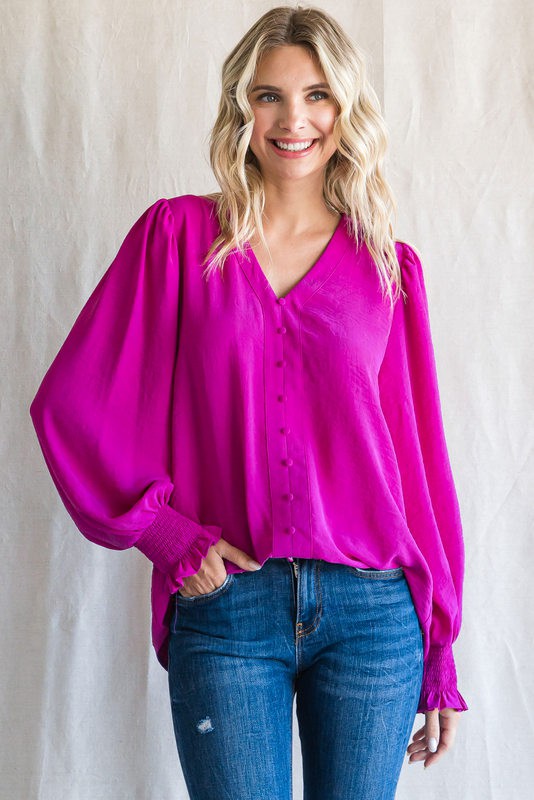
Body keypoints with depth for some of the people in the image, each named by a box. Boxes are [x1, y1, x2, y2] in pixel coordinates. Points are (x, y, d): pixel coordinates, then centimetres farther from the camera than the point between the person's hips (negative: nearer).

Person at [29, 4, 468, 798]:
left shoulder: (389, 268, 6)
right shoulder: (178, 235, 3)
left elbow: (419, 455, 7)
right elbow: (73, 401, 1)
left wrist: (437, 651, 8)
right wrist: (161, 530, -8)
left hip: (373, 613, 2)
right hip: (225, 608, -1)